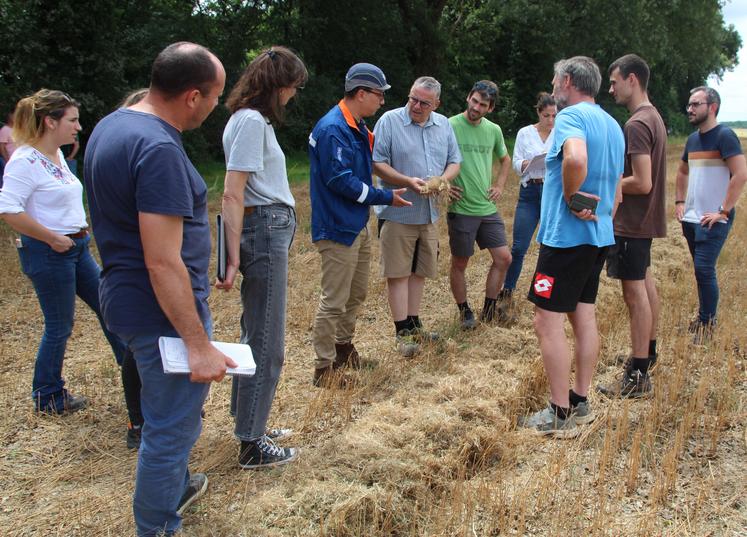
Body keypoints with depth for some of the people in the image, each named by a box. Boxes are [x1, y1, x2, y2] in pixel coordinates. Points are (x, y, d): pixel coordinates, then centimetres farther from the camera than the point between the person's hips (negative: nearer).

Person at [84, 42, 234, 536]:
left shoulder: (111, 126, 7)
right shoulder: (159, 149, -25)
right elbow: (163, 263, -27)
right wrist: (200, 344, -23)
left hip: (126, 297, 10)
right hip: (164, 311, -10)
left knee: (170, 411, 28)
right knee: (172, 428, 5)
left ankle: (176, 488, 48)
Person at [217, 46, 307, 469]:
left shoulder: (251, 118, 16)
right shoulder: (252, 121, -13)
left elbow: (245, 189, 11)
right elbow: (233, 195, -19)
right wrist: (234, 256, -22)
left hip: (269, 231, 10)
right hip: (264, 231, -10)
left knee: (257, 334, 17)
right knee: (267, 343, -3)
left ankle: (250, 423, 30)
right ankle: (253, 445, 8)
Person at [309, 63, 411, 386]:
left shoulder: (357, 127, 11)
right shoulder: (333, 129, -20)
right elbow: (340, 180, -24)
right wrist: (385, 198, -17)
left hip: (358, 225, 10)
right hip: (338, 228, -10)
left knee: (357, 293, 21)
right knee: (334, 300, -2)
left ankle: (343, 346, 40)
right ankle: (324, 369, 9)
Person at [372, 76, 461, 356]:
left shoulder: (444, 125, 9)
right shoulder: (389, 121, -7)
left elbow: (454, 161, 12)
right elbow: (377, 163, -10)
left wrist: (442, 180, -10)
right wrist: (407, 181, -22)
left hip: (429, 212, 5)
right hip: (398, 213, -5)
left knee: (418, 271, 14)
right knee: (398, 272, -1)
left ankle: (414, 325, 25)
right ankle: (403, 332, 5)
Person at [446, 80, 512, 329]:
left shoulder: (494, 130, 7)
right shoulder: (450, 126, -10)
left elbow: (505, 160, 24)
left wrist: (499, 186, 12)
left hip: (488, 208, 5)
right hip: (460, 209, -5)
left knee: (503, 258, 4)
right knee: (459, 263, 7)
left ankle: (489, 310, 19)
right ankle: (464, 311, 26)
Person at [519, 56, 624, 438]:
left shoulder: (571, 116, -13)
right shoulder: (612, 125, 16)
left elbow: (575, 158, -35)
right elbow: (616, 191, 21)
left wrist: (572, 199, -21)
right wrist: (600, 216, 20)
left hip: (566, 235, -10)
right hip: (600, 236, 10)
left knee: (548, 320, -5)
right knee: (584, 316, 14)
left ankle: (560, 416, -1)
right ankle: (580, 402, 22)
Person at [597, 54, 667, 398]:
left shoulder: (636, 124, -21)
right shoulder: (654, 117, 11)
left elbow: (642, 183, -26)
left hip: (631, 222, -11)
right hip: (646, 218, 11)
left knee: (634, 291, -7)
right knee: (644, 282, 21)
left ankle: (638, 376, -1)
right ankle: (649, 351, 38)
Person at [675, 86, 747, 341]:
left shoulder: (724, 136, -11)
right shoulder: (693, 139, 12)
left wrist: (724, 211, -20)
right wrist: (679, 201, 15)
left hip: (713, 220, -7)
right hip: (691, 217, 7)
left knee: (704, 270, -10)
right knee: (701, 270, 14)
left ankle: (707, 324, 1)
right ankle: (704, 316, 25)